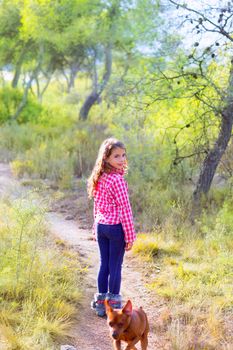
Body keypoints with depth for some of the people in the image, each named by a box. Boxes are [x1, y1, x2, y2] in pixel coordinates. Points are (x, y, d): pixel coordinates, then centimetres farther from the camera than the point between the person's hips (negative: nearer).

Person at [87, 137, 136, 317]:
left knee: (104, 264, 14)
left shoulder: (99, 178, 6)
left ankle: (100, 304, 20)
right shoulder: (117, 179, -17)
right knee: (115, 266, 3)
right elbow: (125, 209, -16)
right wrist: (130, 235, -12)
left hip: (101, 226, 7)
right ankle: (114, 306, 11)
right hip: (116, 227, -7)